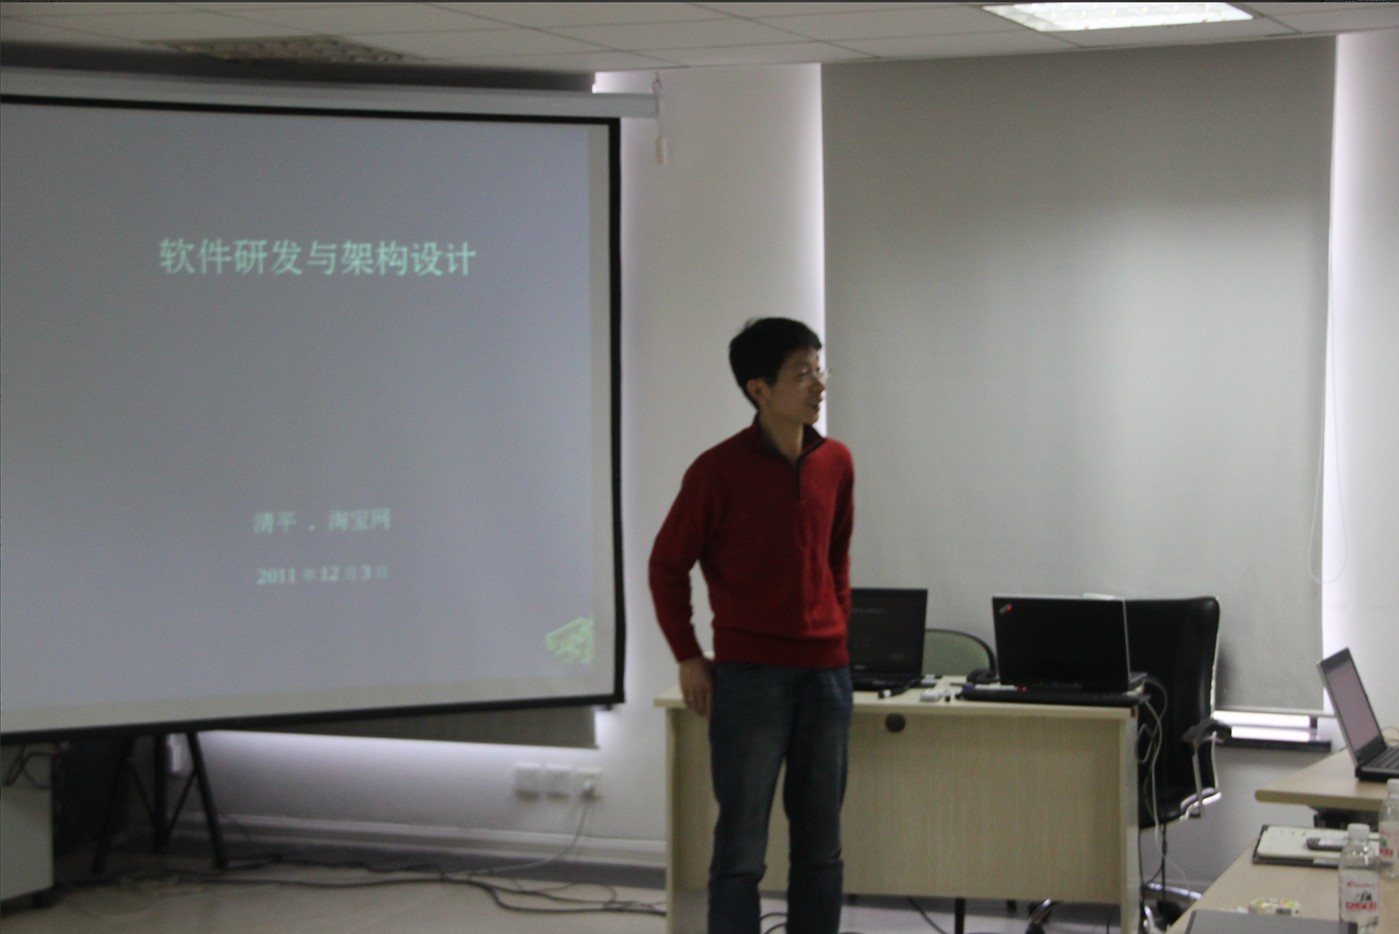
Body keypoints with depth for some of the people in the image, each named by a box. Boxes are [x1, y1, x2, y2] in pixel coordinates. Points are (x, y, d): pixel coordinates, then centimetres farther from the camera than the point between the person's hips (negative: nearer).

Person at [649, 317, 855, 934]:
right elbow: (667, 566, -2)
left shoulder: (836, 463, 6)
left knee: (821, 846, 10)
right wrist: (688, 658, -3)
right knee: (741, 848, -1)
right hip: (748, 675, -5)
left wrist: (838, 632, 12)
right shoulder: (718, 470, -9)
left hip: (826, 674, 5)